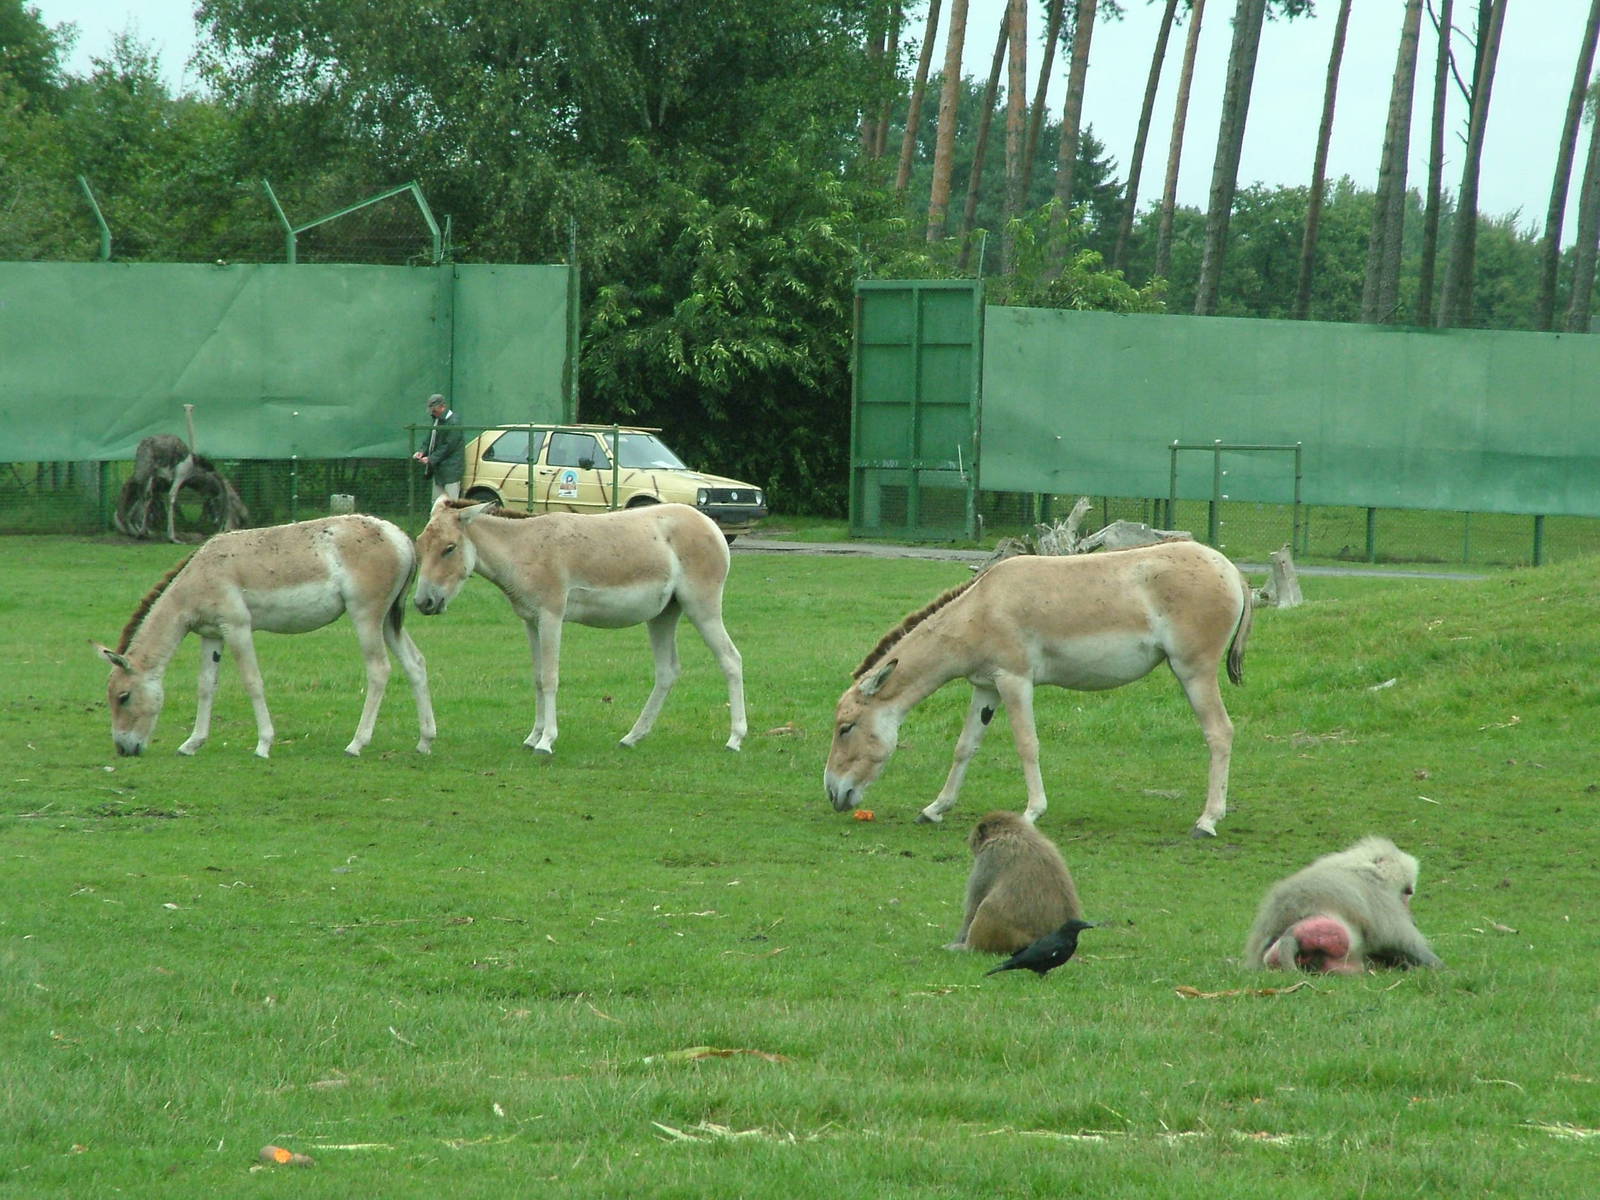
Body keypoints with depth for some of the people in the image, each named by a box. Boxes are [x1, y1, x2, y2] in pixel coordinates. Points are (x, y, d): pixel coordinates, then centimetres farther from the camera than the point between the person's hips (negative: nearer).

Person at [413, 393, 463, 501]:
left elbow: (449, 446, -17)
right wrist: (422, 452, 2)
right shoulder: (437, 420, 13)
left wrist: (431, 459, -17)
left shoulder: (454, 422, -15)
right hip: (438, 470, 9)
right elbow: (430, 440, 21)